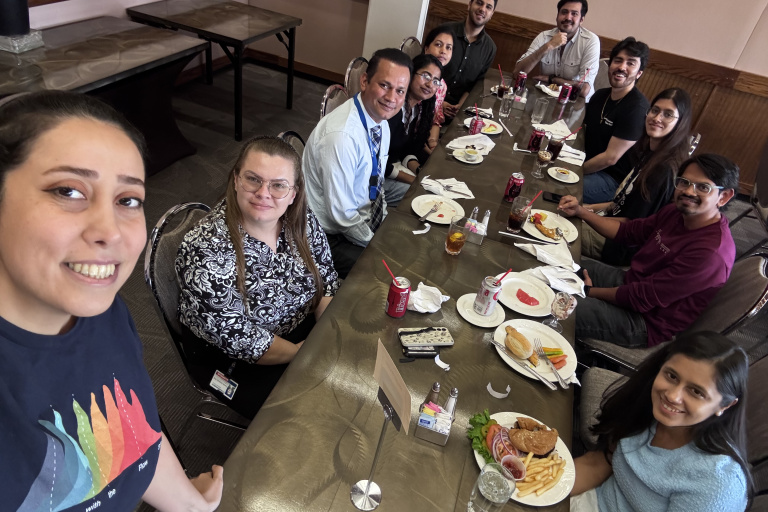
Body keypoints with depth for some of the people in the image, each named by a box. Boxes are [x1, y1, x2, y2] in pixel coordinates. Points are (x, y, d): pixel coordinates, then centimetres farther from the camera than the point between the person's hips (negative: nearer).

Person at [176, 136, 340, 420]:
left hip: (304, 327, 6)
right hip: (232, 359, -5)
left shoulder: (301, 219, -11)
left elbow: (326, 279, 0)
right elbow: (237, 338, -24)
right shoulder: (205, 252, -28)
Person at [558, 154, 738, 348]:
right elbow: (628, 231, 9)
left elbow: (642, 297, -26)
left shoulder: (711, 253, -30)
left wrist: (589, 291, -14)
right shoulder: (677, 212, -5)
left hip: (648, 322, -8)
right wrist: (580, 211, -2)